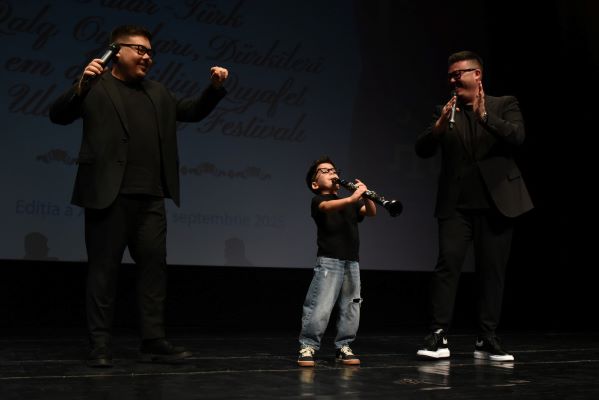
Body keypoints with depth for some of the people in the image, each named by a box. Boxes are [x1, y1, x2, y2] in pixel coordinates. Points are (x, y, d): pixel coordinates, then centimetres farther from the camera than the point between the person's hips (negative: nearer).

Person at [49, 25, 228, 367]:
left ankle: (154, 342, 10)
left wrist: (215, 88, 9)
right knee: (104, 268, 0)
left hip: (151, 198, 6)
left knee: (155, 266, 4)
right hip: (109, 195, -5)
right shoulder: (97, 86, 3)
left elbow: (194, 111, 26)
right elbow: (59, 116, -6)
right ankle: (101, 345, 5)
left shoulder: (157, 93, 19)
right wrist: (81, 86, -24)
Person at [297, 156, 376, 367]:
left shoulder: (350, 203, 19)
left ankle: (343, 347, 20)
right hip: (328, 261, -6)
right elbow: (328, 207, -23)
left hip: (352, 262, 6)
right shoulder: (318, 201, 1)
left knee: (350, 309, 8)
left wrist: (365, 196, -15)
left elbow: (371, 212, 4)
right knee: (320, 308, -12)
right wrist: (352, 198, -39)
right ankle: (307, 347, -1)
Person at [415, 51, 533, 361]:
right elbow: (422, 150, 2)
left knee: (492, 270, 3)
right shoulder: (445, 111, 12)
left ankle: (487, 340, 10)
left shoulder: (504, 105, 8)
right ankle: (438, 336, -8)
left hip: (496, 201, 0)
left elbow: (517, 137, -10)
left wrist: (484, 116, -21)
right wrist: (439, 125, -15)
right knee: (447, 264, -10)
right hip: (455, 203, 1)